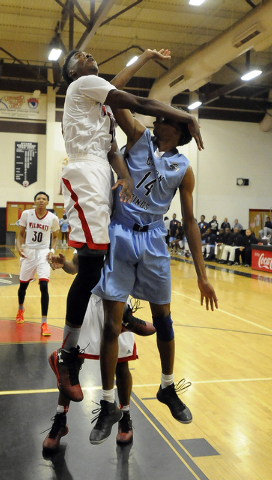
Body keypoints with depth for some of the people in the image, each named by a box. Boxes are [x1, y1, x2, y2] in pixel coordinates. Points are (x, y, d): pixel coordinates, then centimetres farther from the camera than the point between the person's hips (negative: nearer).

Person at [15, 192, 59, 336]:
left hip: (43, 253, -2)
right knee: (23, 284, 14)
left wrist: (52, 249, -8)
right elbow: (21, 233, 5)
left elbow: (55, 237, 9)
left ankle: (44, 323, -9)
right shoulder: (26, 214, -5)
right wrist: (19, 247, -12)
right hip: (28, 252, 2)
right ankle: (20, 310, 46)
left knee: (44, 286, -15)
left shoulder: (53, 218, -6)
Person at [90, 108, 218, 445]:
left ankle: (167, 389, 34)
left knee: (163, 319, 10)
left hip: (153, 241, 2)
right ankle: (108, 406, 11)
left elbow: (189, 221, 5)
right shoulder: (139, 138, 5)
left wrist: (202, 275, 1)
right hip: (120, 236, -1)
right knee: (112, 322, -2)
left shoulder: (183, 169, 5)